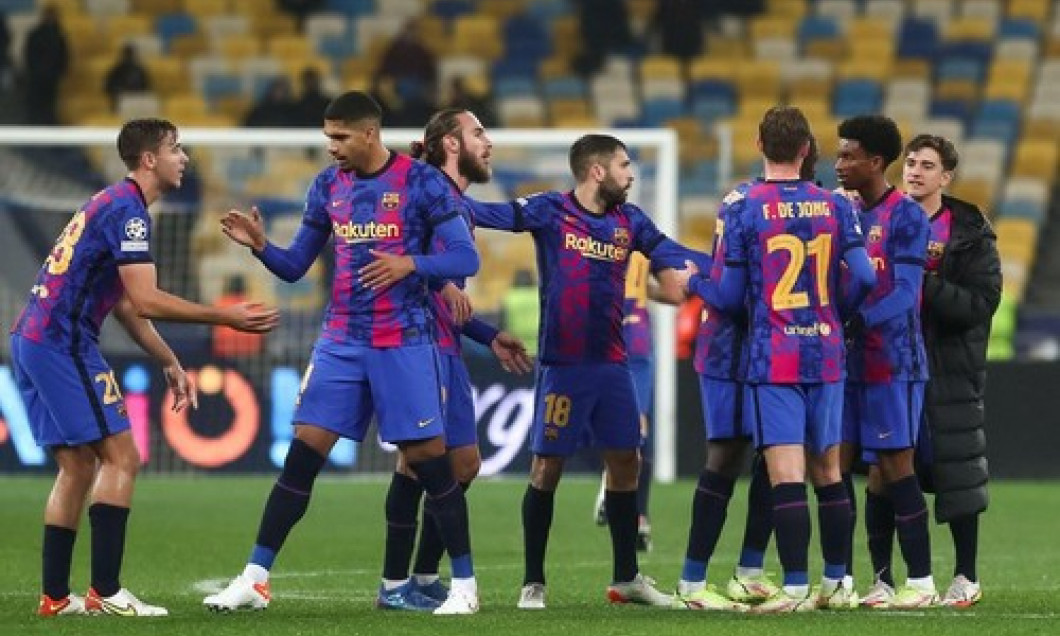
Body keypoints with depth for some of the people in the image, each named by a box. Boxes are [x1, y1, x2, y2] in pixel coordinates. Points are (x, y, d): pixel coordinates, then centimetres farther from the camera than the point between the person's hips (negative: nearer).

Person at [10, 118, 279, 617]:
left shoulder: (112, 205, 20)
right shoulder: (127, 210, -12)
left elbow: (126, 305, 23)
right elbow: (146, 301, -20)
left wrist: (170, 364, 21)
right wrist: (225, 317, -15)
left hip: (31, 341, 10)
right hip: (63, 345, -10)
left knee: (78, 467, 12)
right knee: (120, 459, -8)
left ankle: (55, 596, 11)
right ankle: (105, 592, -12)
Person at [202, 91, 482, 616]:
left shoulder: (421, 181, -7)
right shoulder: (328, 185, 7)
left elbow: (466, 258, -8)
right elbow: (295, 266, 13)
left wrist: (410, 264, -24)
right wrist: (260, 245, -7)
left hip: (403, 343, -4)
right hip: (341, 341, 4)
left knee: (428, 459, -3)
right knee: (302, 455, -3)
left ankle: (464, 583, 9)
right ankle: (254, 580, -1)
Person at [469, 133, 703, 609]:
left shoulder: (630, 221, 7)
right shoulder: (549, 211, -7)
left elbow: (675, 258, 11)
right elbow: (485, 213, -15)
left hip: (611, 363, 5)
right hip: (561, 365, -5)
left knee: (626, 463, 8)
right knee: (547, 467, -3)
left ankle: (626, 578, 19)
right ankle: (533, 583, 6)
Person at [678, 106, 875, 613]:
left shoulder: (742, 208, -6)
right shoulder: (835, 206, 4)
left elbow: (730, 296, -5)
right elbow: (863, 277, -1)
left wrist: (692, 281, 16)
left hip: (771, 357, -4)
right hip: (825, 353, 4)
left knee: (786, 474, -8)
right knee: (828, 470, 13)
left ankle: (796, 588, -12)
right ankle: (837, 583, 17)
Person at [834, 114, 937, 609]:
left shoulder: (906, 216, -9)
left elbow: (905, 293, -17)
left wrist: (857, 319, -29)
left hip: (891, 360, -7)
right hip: (849, 361, 7)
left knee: (894, 466, -6)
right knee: (836, 464, 4)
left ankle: (921, 582, 0)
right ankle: (842, 579, 10)